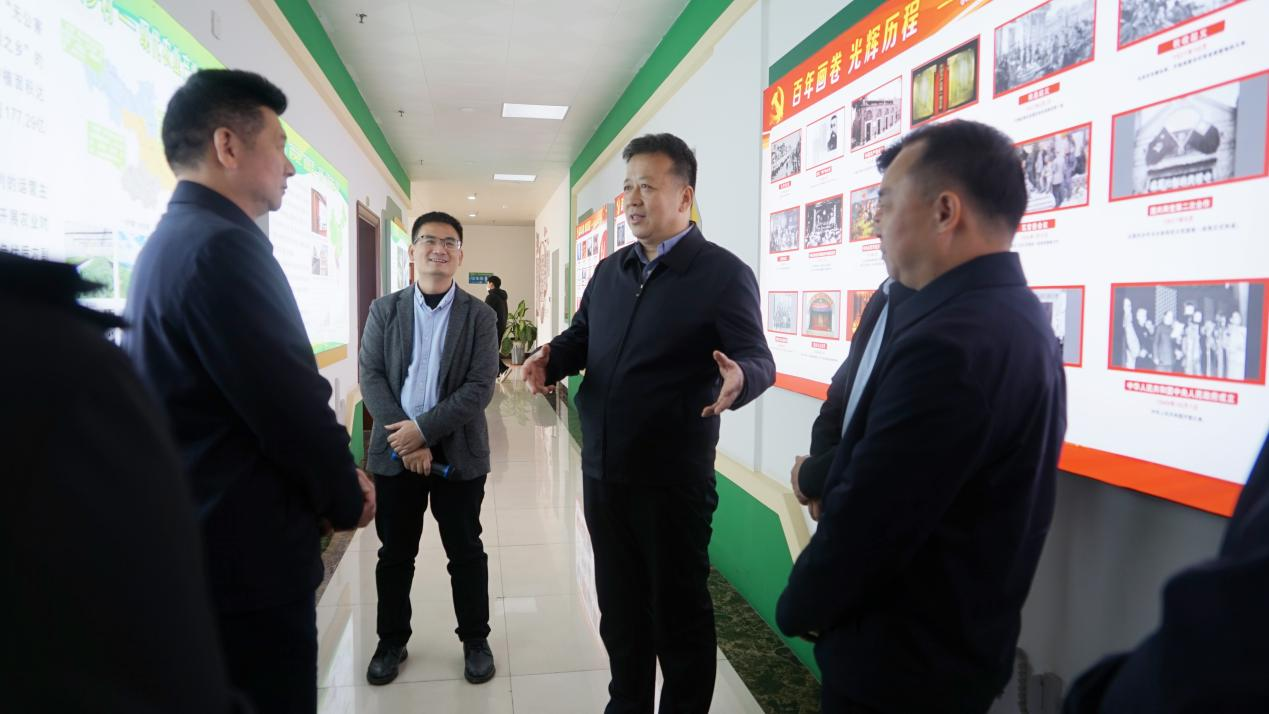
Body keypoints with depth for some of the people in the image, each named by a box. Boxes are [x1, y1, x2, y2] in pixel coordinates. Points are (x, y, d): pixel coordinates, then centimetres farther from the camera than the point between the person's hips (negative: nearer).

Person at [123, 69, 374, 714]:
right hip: (246, 554, -10)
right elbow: (292, 405, -22)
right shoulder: (223, 246, -21)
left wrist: (336, 478, 8)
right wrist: (347, 497, -5)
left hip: (199, 541, 10)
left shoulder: (173, 239, 12)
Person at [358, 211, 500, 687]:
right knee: (395, 553, 13)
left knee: (466, 552, 9)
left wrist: (423, 430, -18)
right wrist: (404, 440, -13)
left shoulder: (479, 316, -1)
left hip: (458, 452, -1)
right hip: (394, 450, 2)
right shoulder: (384, 310, 5)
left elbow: (480, 387, -9)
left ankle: (475, 640, 26)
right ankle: (392, 641, 30)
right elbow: (371, 378, -2)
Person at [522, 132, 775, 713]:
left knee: (678, 610, 9)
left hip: (673, 479, -6)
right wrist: (550, 360, -5)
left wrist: (739, 379, -37)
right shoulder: (610, 271, 10)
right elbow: (580, 337, 17)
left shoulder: (723, 274, -9)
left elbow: (757, 359, -14)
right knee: (618, 605, 20)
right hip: (602, 472, 7)